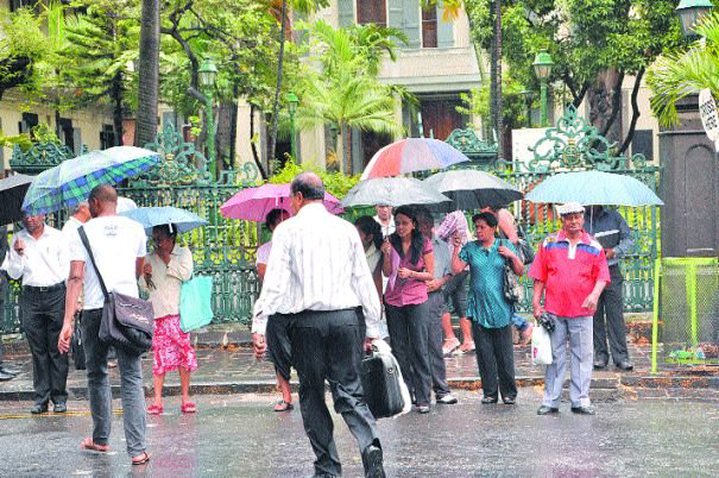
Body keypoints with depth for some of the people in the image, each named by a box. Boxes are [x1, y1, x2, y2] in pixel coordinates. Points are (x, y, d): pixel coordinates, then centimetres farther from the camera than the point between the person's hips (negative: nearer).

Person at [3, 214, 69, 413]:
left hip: (55, 294, -2)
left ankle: (59, 398, 2)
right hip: (31, 296, 2)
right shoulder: (18, 239, 10)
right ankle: (41, 398, 5)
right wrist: (18, 254, -9)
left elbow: (67, 269, 5)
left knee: (57, 349, -3)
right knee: (38, 350, 2)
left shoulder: (57, 237, 5)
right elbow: (14, 274, 10)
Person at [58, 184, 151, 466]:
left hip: (94, 310, -1)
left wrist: (68, 322, -11)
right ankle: (137, 449, -10)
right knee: (131, 377, -1)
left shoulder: (84, 231, 1)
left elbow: (76, 278, -8)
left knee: (96, 374, 17)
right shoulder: (135, 228, 10)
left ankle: (100, 439, 26)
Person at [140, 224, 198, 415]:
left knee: (183, 352, -3)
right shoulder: (150, 258, 15)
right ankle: (157, 400, -3)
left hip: (178, 311, -2)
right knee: (159, 354, -3)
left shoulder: (183, 253, 8)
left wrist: (167, 258, -4)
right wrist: (145, 275, -7)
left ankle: (185, 397, 4)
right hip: (157, 313, 2)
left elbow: (186, 274, -9)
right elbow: (144, 287, 14)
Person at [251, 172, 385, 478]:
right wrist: (371, 327, 15)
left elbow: (274, 283, -7)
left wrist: (259, 326, -6)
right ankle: (370, 445, -19)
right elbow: (364, 280, 10)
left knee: (312, 395, 10)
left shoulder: (287, 230, 0)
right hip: (347, 318, 2)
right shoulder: (346, 229, 9)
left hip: (307, 321, -2)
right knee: (350, 391, 6)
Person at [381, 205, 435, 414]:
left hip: (417, 300, -3)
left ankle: (423, 398, -3)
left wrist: (411, 273, -13)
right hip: (393, 300, 3)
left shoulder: (424, 244, -1)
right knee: (399, 349, 5)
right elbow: (387, 273, 5)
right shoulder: (391, 242, 5)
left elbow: (430, 274, 2)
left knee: (420, 348, -5)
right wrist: (387, 254, -11)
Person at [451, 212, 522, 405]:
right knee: (484, 353, 4)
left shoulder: (505, 246, 5)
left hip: (500, 307, -2)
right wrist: (456, 248, -6)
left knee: (504, 352, 0)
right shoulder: (470, 248, 8)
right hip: (478, 308, 2)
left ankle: (509, 392, 9)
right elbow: (456, 268, -1)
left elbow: (520, 272, 6)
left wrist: (513, 256, -10)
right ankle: (490, 392, 12)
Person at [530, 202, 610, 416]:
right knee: (555, 355, 5)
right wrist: (536, 301, 4)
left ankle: (581, 400, 10)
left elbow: (602, 275, 4)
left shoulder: (593, 246, 7)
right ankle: (550, 400, 10)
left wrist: (595, 294, -13)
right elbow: (540, 275, 8)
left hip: (582, 310, 0)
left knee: (582, 355, 3)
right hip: (554, 310, 0)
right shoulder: (549, 243, 6)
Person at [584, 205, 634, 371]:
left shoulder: (614, 217, 8)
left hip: (612, 272, 0)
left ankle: (621, 356, -2)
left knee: (615, 314, -4)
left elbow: (628, 239, 7)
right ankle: (600, 354, 11)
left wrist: (615, 251, -10)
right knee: (595, 315, 3)